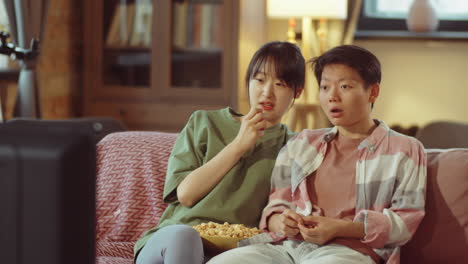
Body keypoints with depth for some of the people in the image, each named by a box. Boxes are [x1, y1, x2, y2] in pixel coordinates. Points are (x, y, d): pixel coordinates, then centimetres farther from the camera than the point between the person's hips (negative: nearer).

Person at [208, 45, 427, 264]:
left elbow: (406, 219, 2)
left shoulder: (405, 150, 13)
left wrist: (338, 228, -12)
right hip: (289, 245, 4)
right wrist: (280, 222, -5)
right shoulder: (300, 144, 27)